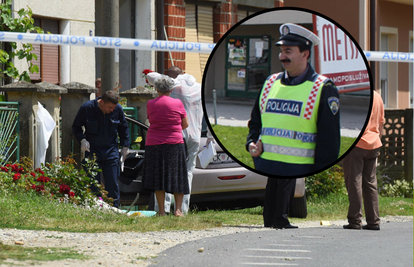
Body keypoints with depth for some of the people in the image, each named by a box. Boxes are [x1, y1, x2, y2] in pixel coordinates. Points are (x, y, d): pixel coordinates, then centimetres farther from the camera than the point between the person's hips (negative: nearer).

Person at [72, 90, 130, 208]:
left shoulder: (118, 109, -4)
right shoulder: (87, 108, -11)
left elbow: (124, 128, 13)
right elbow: (76, 127, 3)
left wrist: (125, 146, 13)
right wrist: (82, 140, -13)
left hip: (111, 151, 2)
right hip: (92, 151, -2)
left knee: (112, 182, -1)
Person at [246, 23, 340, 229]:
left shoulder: (323, 89, -3)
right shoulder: (271, 83, 14)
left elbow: (329, 140, -5)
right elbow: (255, 121, 25)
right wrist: (251, 144, 4)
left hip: (299, 172, -5)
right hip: (265, 170, 5)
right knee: (268, 224, 8)